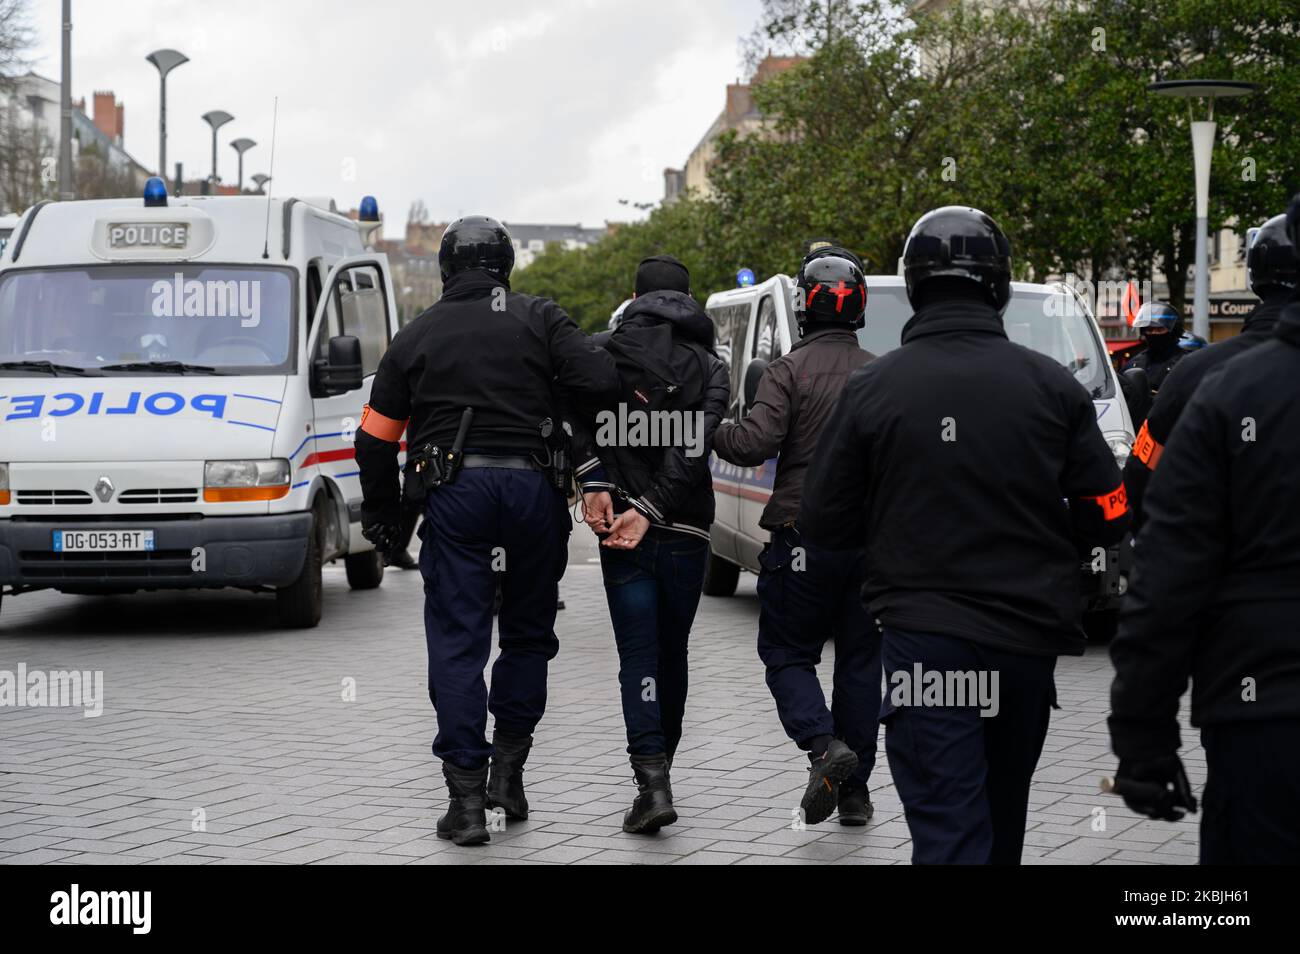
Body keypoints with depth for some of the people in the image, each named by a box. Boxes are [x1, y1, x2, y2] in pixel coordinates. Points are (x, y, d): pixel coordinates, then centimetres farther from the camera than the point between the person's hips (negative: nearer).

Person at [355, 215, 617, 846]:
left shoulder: (417, 336, 11)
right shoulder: (538, 318, 6)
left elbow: (376, 438, 10)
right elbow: (600, 380, -8)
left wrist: (380, 511, 23)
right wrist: (546, 392, 12)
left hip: (454, 491, 0)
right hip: (530, 485, 0)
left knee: (457, 641, 1)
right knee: (529, 631, 16)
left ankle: (467, 797, -5)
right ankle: (507, 770, 13)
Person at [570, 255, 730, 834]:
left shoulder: (605, 350, 3)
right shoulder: (710, 366, 6)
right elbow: (694, 449, -10)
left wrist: (594, 485, -16)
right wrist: (648, 511, -15)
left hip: (622, 531, -1)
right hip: (686, 531, 2)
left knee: (638, 656, -2)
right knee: (672, 653, 15)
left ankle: (652, 780, -16)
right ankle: (660, 768, 25)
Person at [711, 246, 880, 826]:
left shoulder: (789, 370, -8)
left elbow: (756, 442, -18)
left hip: (803, 534, -4)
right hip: (873, 539, 4)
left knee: (788, 653, 6)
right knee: (860, 661, 10)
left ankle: (824, 745, -18)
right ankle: (855, 789, 11)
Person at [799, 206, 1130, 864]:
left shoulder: (872, 388, -6)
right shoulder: (1053, 385, -2)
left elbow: (822, 524, -1)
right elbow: (1107, 516, 0)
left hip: (924, 637, -3)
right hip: (1028, 637, 3)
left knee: (948, 832, -7)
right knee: (1002, 817, 22)